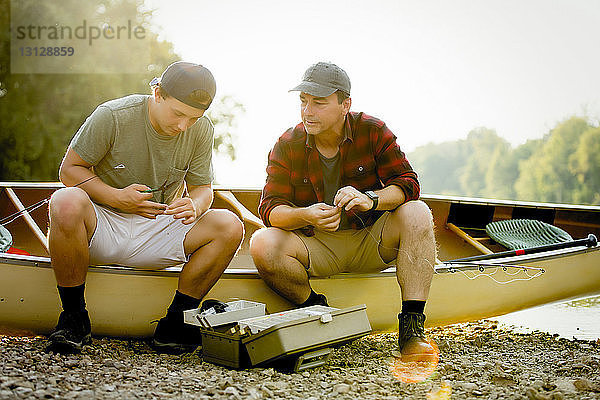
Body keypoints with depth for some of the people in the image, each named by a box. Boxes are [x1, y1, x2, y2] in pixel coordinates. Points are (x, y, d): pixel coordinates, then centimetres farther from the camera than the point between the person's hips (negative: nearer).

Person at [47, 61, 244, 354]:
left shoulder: (201, 130, -4)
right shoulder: (112, 116, -15)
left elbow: (202, 187, 6)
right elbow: (69, 170, -7)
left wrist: (194, 206, -20)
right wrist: (115, 197, -23)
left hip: (158, 233, 3)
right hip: (102, 229, -3)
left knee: (229, 226, -20)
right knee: (66, 202, -36)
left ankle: (174, 322, -11)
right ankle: (74, 317, -18)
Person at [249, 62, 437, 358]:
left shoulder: (372, 131, -8)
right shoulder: (286, 146, -6)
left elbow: (407, 183, -13)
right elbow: (270, 208, -12)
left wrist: (370, 199, -35)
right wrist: (306, 215, -35)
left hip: (371, 242, 0)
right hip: (316, 247, 0)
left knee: (417, 214, -27)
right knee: (262, 245, -27)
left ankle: (411, 325, -27)